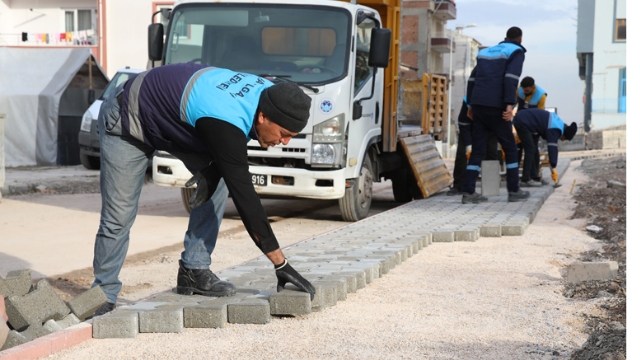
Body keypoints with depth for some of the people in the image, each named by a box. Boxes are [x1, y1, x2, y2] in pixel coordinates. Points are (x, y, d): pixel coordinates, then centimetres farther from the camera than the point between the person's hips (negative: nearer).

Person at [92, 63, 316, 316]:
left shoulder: (266, 92, -17)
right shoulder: (226, 123, -40)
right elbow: (244, 196, -38)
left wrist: (212, 170, -11)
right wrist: (280, 264, -35)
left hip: (170, 114, 8)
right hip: (127, 120, -8)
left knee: (219, 181, -9)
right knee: (118, 217, -7)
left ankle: (193, 271, -1)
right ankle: (104, 295, 12)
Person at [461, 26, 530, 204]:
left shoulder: (486, 52, 23)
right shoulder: (516, 52, 4)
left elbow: (472, 79, 18)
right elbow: (510, 78, -13)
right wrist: (510, 104, -20)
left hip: (478, 105, 6)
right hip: (495, 106, -6)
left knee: (477, 150, 6)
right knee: (510, 148, 7)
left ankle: (468, 192, -2)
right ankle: (514, 191, 10)